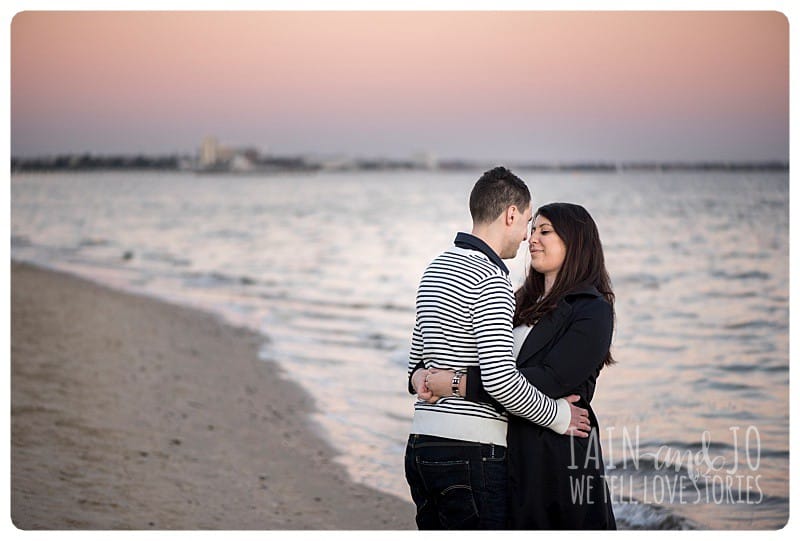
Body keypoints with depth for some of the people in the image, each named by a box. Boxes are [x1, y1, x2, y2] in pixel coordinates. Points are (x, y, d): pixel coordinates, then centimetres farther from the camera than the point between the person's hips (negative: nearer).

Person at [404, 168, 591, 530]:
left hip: (421, 446, 9)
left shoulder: (435, 269, 17)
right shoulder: (490, 281, -14)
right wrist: (560, 416, -9)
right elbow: (500, 378, -21)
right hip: (470, 451, -9)